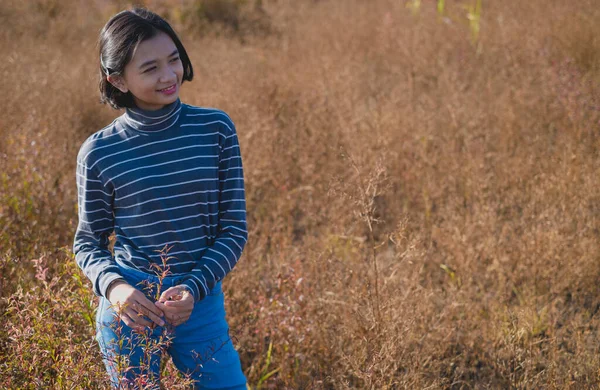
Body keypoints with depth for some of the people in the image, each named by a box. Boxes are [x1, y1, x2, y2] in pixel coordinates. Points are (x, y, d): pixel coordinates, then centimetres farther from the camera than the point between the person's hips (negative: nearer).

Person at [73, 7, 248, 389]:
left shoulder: (216, 128, -4)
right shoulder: (98, 152, -6)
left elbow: (234, 228, 0)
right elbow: (87, 241, 5)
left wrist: (194, 289, -14)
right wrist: (113, 286, -15)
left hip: (202, 304, 1)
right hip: (131, 308, -1)